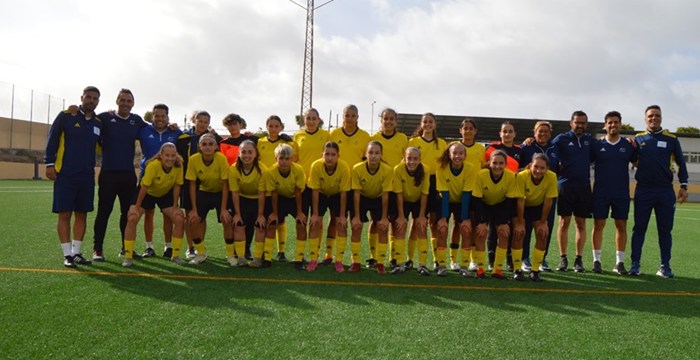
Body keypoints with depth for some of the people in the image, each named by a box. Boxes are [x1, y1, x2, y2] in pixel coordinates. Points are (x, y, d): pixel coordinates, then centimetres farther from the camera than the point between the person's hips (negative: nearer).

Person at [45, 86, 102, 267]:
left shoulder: (99, 123, 9)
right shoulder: (66, 116, -3)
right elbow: (52, 140, -3)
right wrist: (50, 164, -7)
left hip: (87, 176, 4)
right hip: (65, 174, -4)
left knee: (82, 215, 7)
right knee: (64, 214, -3)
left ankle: (76, 253, 15)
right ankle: (67, 255, 3)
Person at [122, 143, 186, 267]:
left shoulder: (178, 166, -24)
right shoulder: (153, 165, -34)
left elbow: (176, 186, -12)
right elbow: (144, 188, -27)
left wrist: (175, 207, -10)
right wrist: (137, 208, -20)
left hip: (165, 194, 3)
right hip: (147, 192, -3)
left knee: (180, 219, -11)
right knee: (132, 218, -19)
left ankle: (175, 255, 6)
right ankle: (128, 257, -6)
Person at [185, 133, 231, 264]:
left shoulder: (222, 158, -25)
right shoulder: (193, 159, -20)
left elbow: (225, 185, -19)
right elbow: (192, 185, -12)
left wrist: (223, 209, -20)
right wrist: (194, 209, -14)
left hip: (220, 193, -2)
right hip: (203, 192, 2)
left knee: (227, 220, -16)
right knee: (194, 219, -10)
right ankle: (201, 254, 10)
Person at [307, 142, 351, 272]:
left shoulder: (344, 167, -30)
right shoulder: (316, 166, -29)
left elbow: (343, 193, -21)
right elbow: (315, 191, -20)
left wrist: (342, 216, -18)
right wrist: (315, 214, -18)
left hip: (337, 195, 0)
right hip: (321, 194, 0)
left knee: (341, 225, -9)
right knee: (315, 224, -9)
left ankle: (339, 261, 0)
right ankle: (313, 260, 1)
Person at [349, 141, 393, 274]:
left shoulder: (387, 170, -26)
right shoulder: (357, 168, -27)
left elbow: (385, 195, -19)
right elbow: (356, 193, -20)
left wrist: (384, 217, -16)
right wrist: (356, 216, -18)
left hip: (378, 199, 0)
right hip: (362, 198, 0)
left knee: (383, 228, -9)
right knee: (356, 227, -9)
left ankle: (380, 263, 1)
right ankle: (355, 262, 2)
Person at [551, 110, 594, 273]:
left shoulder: (590, 140, 11)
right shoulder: (561, 139, 2)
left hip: (584, 187, 3)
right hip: (565, 186, -2)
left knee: (581, 223, 6)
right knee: (564, 222, 1)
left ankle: (579, 259, 14)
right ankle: (563, 259, 10)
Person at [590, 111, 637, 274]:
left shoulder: (628, 145, 5)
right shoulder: (597, 144, 2)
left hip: (622, 193, 1)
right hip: (600, 192, -1)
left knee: (621, 225, 4)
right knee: (598, 225, 1)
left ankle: (620, 262, 13)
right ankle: (596, 260, 11)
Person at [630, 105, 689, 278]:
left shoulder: (671, 139, 5)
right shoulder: (638, 139, 7)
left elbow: (681, 163, 7)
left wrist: (684, 185, 0)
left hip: (665, 192, 0)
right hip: (643, 191, 0)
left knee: (665, 230, 5)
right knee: (639, 228, 3)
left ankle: (665, 266, 12)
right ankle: (635, 264, 9)